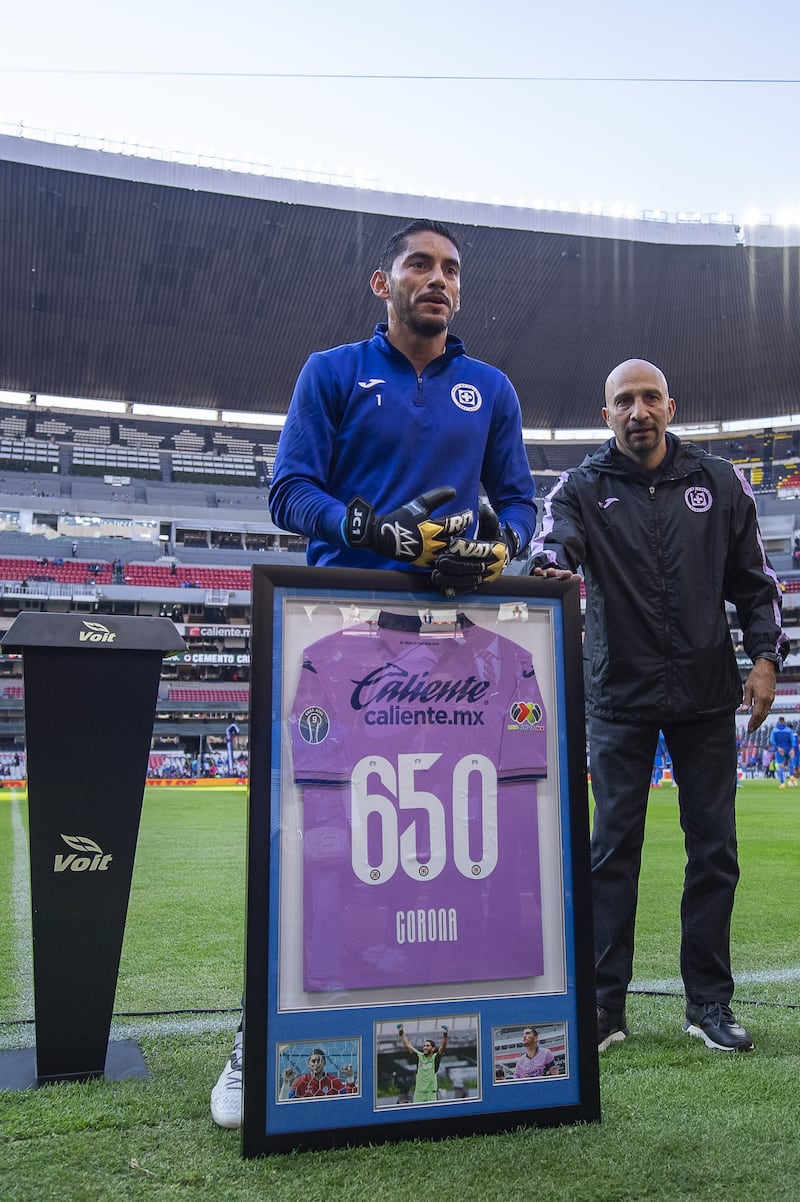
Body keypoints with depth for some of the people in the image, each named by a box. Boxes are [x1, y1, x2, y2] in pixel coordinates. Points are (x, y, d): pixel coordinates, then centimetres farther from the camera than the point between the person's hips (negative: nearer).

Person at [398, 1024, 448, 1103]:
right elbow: (407, 1045, 7)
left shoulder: (435, 1057, 1)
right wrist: (401, 1033, 1)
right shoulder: (419, 1056, 9)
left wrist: (444, 1035, -30)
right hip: (418, 1092, 3)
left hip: (431, 1093, -3)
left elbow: (442, 1047, -15)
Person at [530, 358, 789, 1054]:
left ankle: (709, 1003, 19)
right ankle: (605, 1005, 12)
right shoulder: (583, 488, 3)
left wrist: (765, 655, -1)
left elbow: (754, 580, 11)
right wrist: (553, 566, -40)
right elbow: (553, 541, -17)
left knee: (714, 850, 6)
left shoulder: (720, 483, 8)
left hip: (707, 693, 2)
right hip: (621, 694, -1)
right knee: (614, 850, 2)